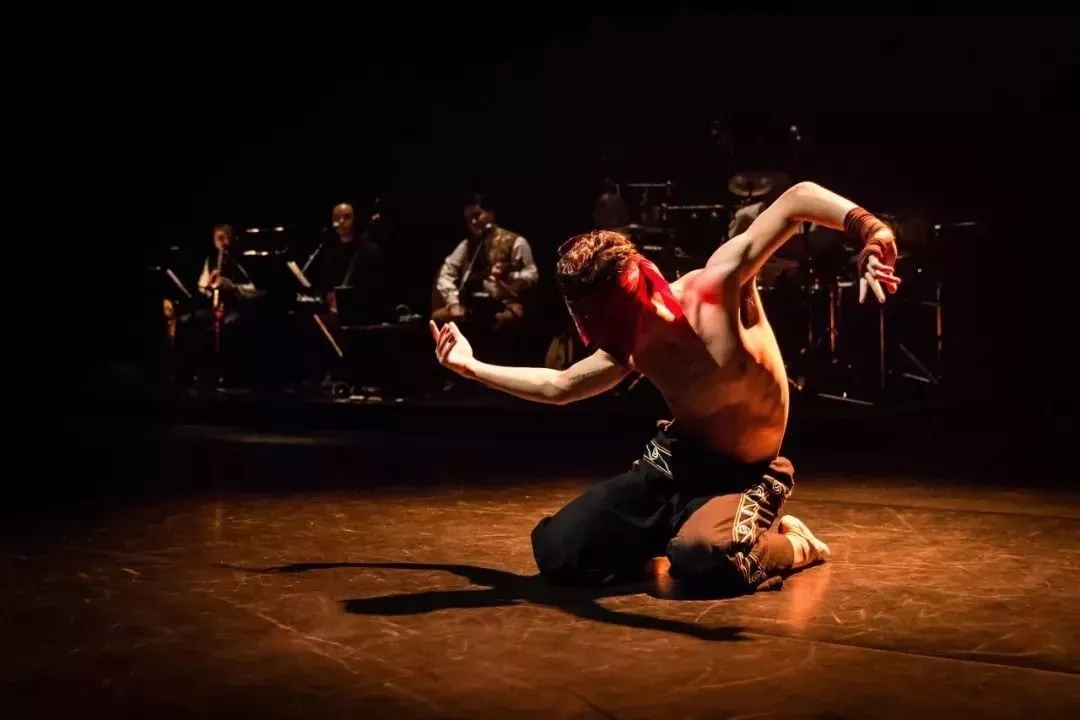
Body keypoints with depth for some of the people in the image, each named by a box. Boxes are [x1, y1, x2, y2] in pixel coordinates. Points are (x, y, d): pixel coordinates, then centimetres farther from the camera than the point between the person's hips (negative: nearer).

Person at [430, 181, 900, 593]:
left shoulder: (719, 283, -23)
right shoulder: (633, 347, -4)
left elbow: (798, 198, -32)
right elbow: (560, 387, 15)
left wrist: (869, 228, -51)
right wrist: (471, 366, 17)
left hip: (746, 476, -5)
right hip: (674, 463, 5)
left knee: (704, 562, -39)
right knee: (557, 551, -10)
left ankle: (793, 543, -5)